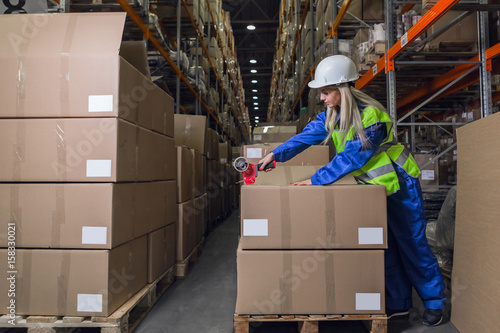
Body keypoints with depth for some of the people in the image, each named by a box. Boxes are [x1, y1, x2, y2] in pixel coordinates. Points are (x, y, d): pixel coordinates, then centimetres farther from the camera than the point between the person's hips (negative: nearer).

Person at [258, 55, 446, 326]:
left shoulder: (371, 115, -28)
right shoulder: (332, 114, -4)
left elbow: (352, 157, -31)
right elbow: (308, 135, -7)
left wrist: (316, 180, -32)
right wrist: (277, 154, -19)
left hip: (399, 184, -7)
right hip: (372, 186, 7)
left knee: (412, 244, 5)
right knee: (384, 246, 11)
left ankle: (434, 302, 27)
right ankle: (398, 303, 26)